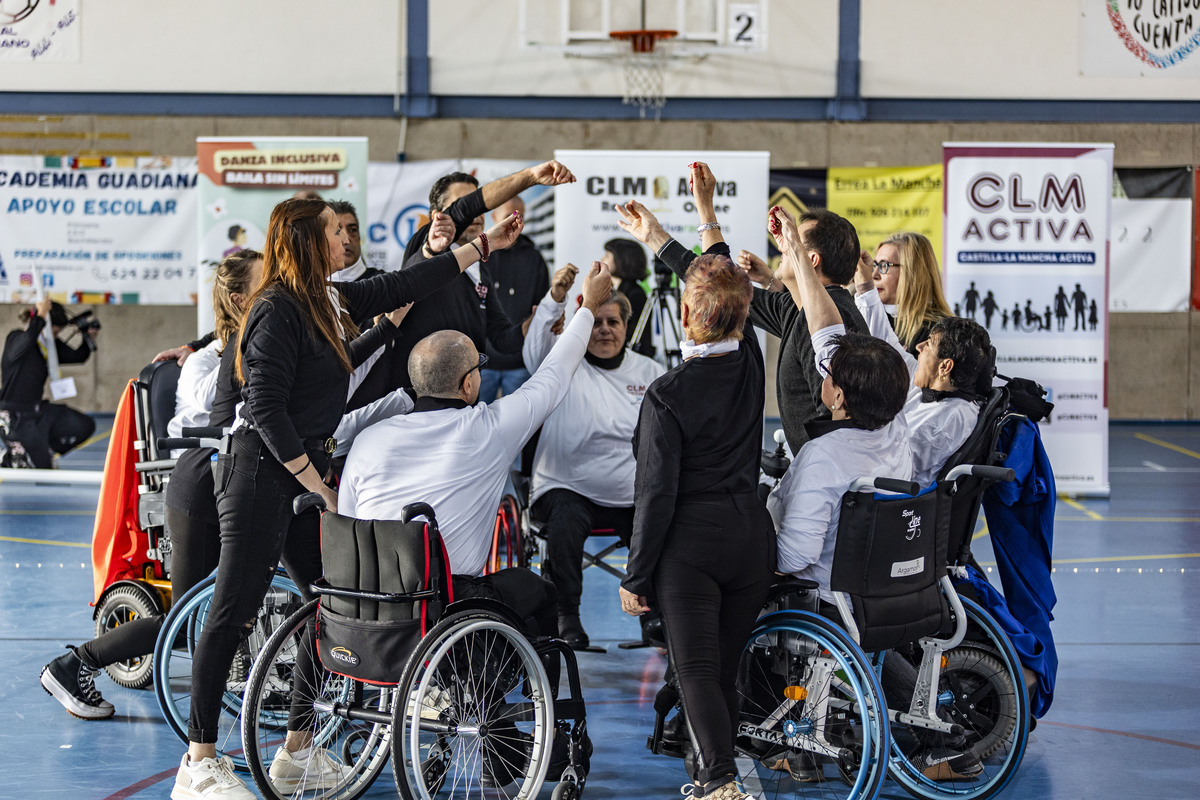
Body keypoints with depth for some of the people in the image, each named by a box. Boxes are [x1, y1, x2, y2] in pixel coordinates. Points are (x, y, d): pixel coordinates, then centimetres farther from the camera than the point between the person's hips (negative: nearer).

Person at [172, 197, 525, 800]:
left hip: (302, 473, 9)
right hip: (260, 473, -9)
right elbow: (267, 409, -17)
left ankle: (297, 752, 15)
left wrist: (484, 245, 29)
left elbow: (403, 287, 25)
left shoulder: (330, 300, 13)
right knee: (235, 613, -8)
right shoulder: (279, 310, -13)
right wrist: (320, 487, -14)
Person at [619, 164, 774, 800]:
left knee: (697, 672, -3)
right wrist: (707, 211, 32)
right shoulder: (750, 362, 0)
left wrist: (636, 576, -5)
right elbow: (724, 283, 19)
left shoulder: (668, 395, -16)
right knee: (725, 668, 15)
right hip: (751, 533, 6)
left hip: (691, 541, -6)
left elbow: (656, 494, -14)